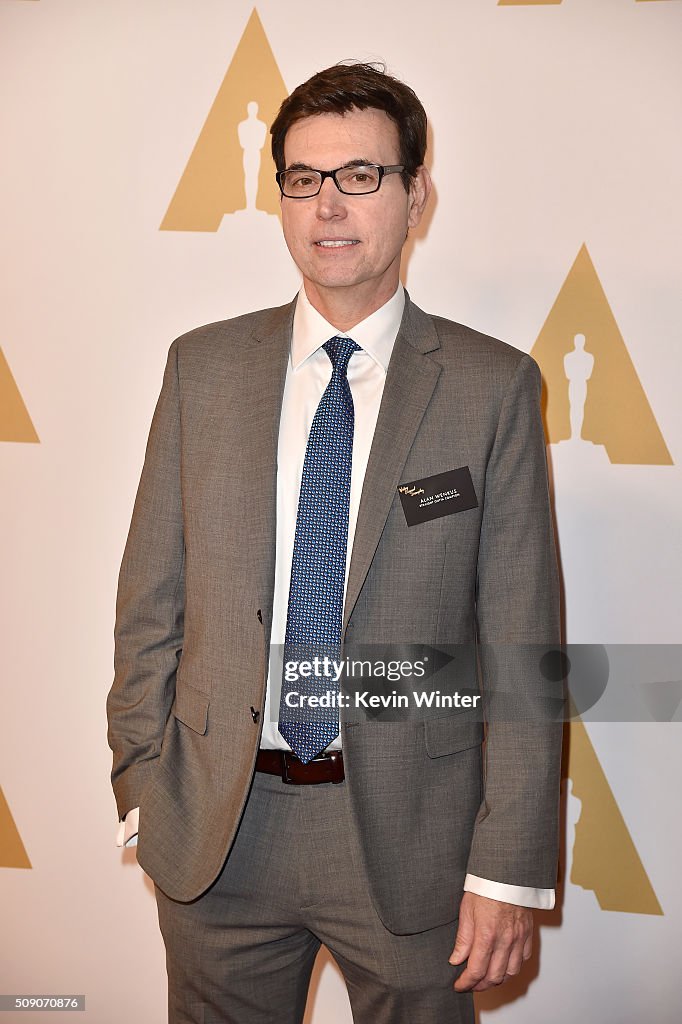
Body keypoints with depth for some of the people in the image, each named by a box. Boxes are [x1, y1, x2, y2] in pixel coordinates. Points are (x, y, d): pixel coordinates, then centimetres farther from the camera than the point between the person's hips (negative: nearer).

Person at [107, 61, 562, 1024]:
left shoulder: (493, 386, -6)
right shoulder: (203, 366, 2)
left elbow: (521, 643, -7)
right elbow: (151, 594, 4)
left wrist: (509, 866, -8)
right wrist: (140, 782, 2)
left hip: (408, 835, -2)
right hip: (214, 827, 2)